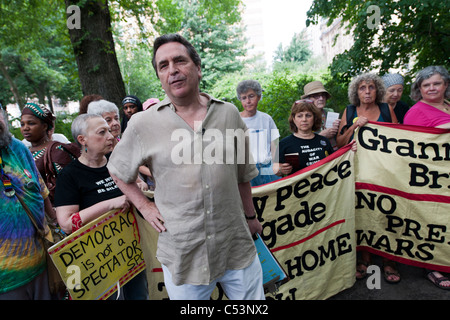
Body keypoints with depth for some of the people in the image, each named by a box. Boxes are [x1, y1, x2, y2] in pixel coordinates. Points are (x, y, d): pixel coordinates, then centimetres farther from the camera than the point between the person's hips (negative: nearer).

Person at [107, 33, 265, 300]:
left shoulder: (229, 113, 0)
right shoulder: (143, 124, -5)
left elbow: (243, 174, 9)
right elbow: (118, 171, 11)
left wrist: (250, 216, 16)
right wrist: (144, 206, 2)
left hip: (238, 247, 2)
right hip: (182, 255, -1)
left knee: (252, 297, 16)